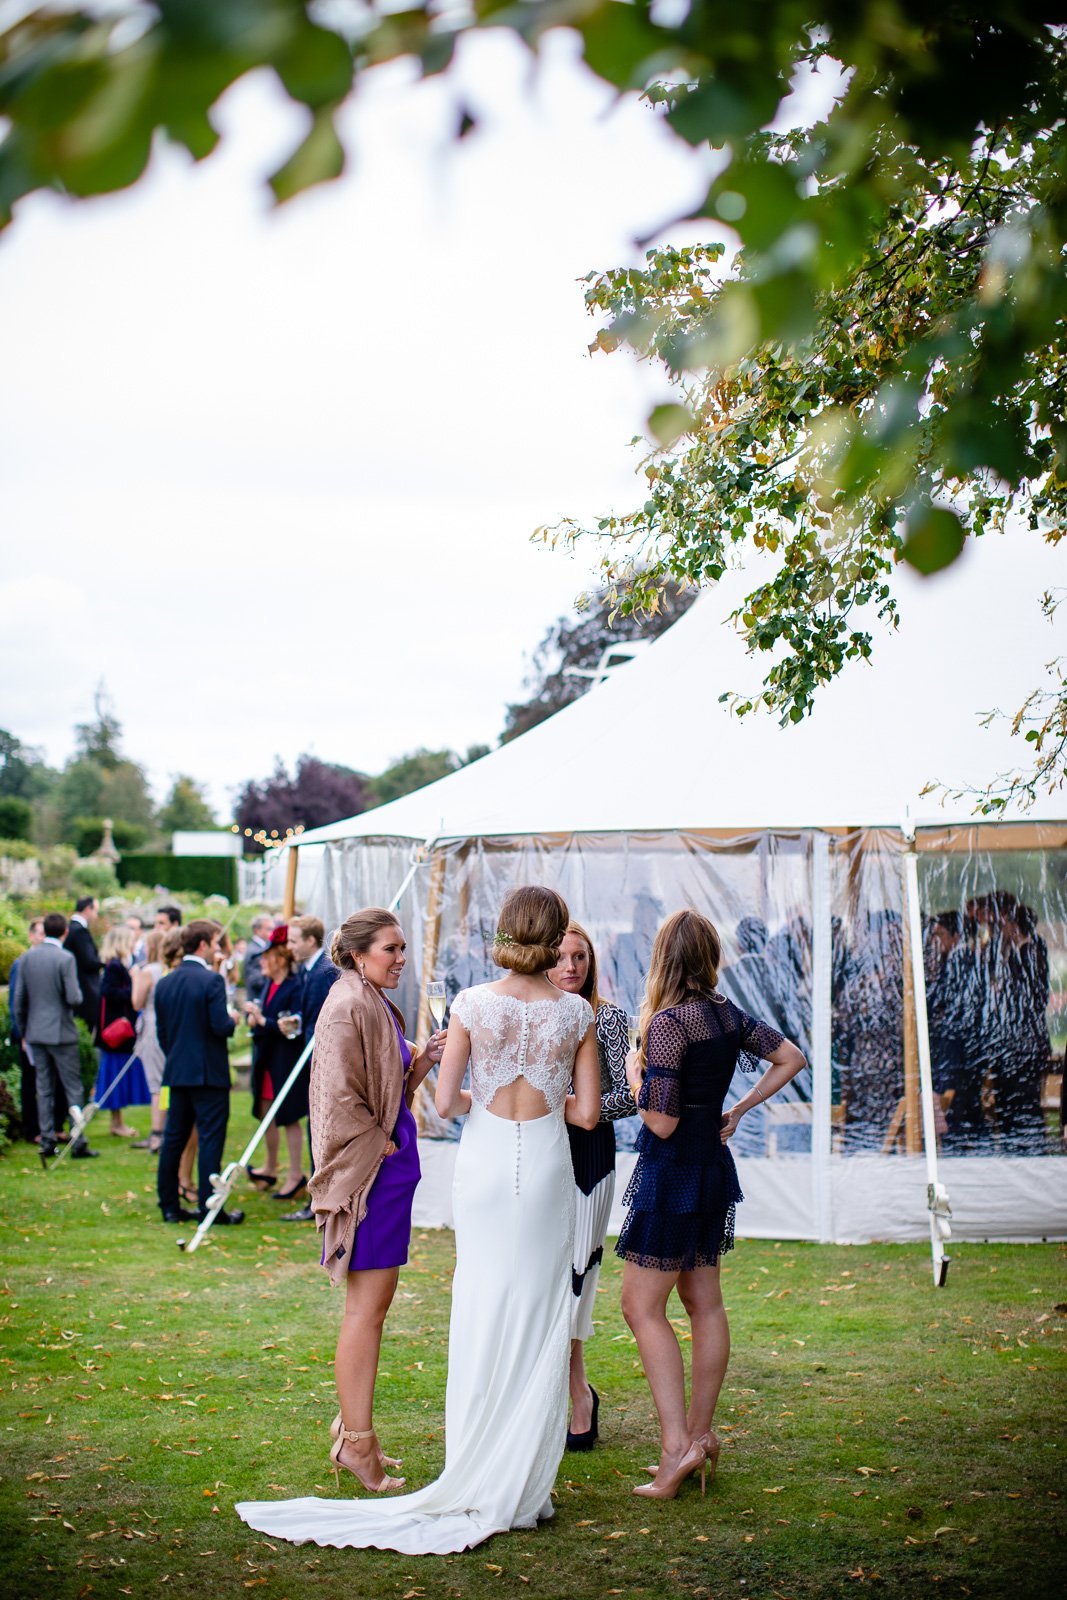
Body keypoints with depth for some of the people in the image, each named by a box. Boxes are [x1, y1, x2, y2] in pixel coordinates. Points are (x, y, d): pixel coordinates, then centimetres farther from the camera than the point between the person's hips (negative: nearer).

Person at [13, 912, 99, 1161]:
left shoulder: (27, 958, 2)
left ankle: (47, 1143, 10)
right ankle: (78, 1144, 0)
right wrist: (76, 1006, 5)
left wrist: (23, 1032, 16)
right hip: (61, 1033, -5)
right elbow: (74, 998, -19)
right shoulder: (65, 958, -14)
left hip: (36, 1033, 5)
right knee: (73, 1089, 1)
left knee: (43, 1089, 10)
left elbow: (19, 1000, 6)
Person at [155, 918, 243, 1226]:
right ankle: (210, 1209, -3)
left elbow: (161, 1031, 11)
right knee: (210, 1140, -3)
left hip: (177, 1073, 7)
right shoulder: (211, 981, -14)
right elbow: (221, 1027, -19)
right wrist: (233, 1020, 2)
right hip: (209, 1073, -7)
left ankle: (169, 1206, 14)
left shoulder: (164, 983, 7)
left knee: (173, 1139, 11)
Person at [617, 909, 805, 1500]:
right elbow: (790, 1058, 14)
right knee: (704, 1302, 13)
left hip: (672, 1171, -8)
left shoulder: (668, 1021, -20)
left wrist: (634, 1071, -6)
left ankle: (676, 1444, -10)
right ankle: (700, 1434, 20)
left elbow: (662, 1122, -21)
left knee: (641, 1305, -3)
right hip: (713, 1164, 8)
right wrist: (737, 1111, 14)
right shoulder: (728, 1014, 4)